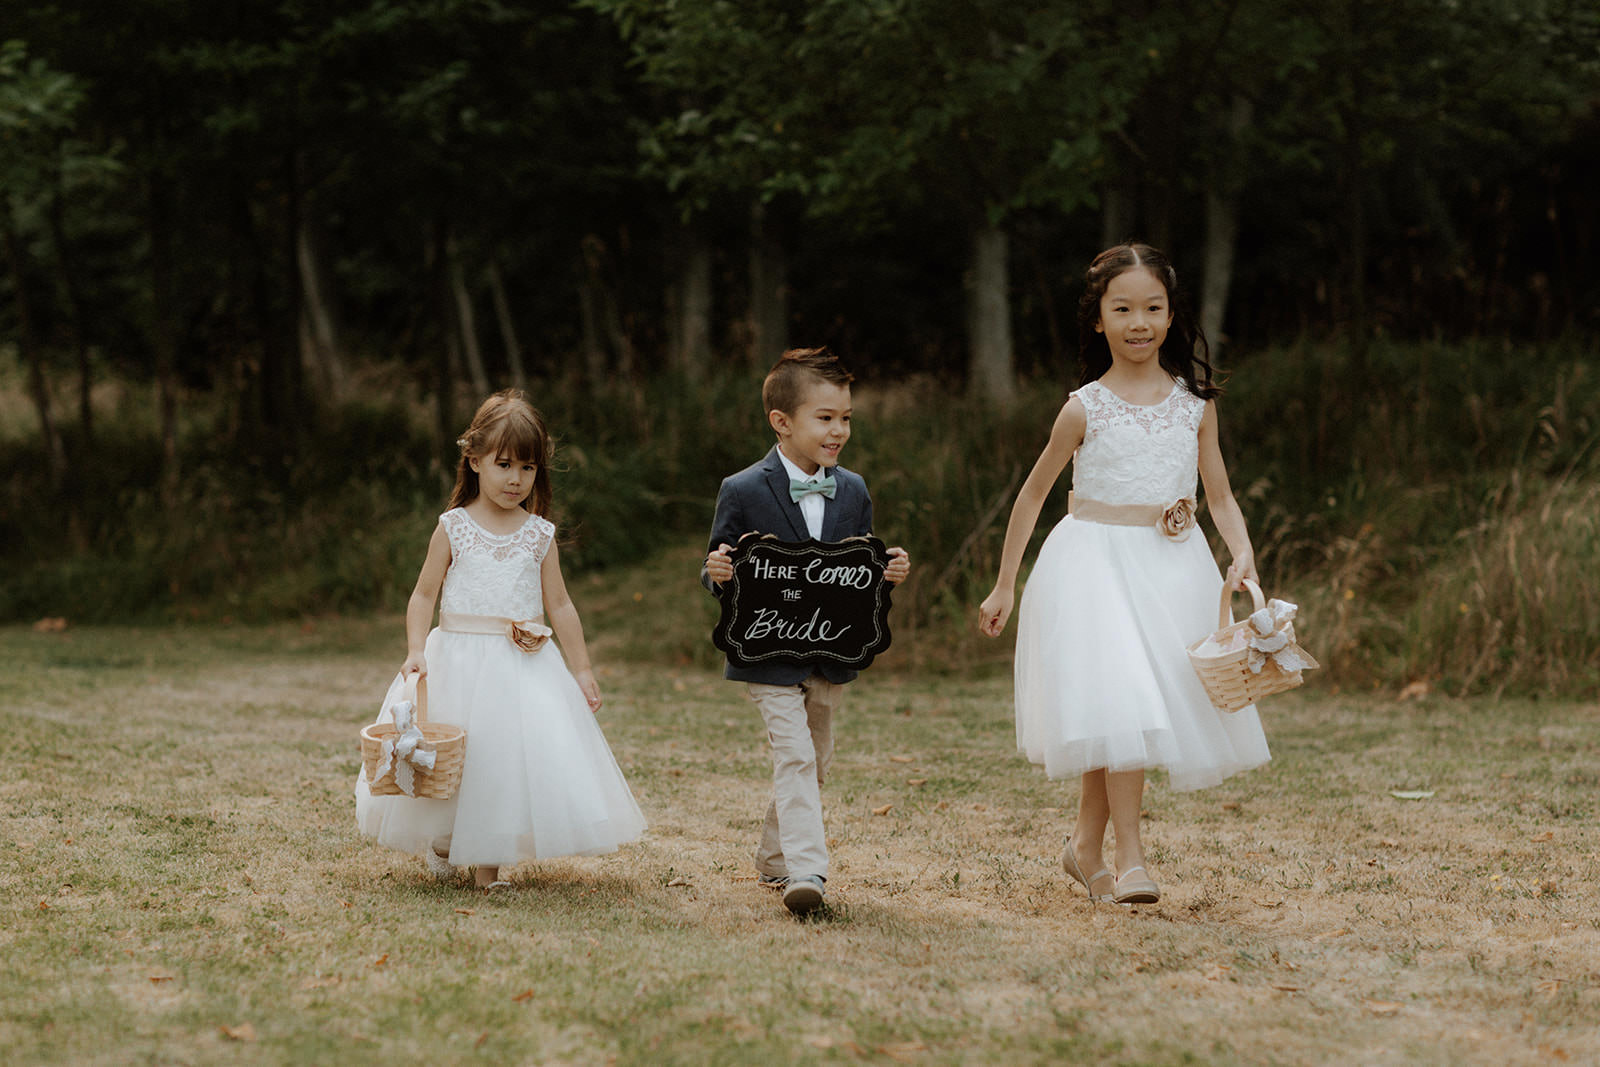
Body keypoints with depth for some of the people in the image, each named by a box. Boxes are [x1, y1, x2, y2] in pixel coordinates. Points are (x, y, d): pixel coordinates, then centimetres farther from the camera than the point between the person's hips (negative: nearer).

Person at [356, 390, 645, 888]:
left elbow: (560, 607, 8)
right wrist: (415, 651, -13)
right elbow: (424, 594, 0)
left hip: (525, 666, 1)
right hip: (461, 662, -1)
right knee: (455, 761, 4)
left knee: (516, 753, -4)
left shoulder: (539, 535, 3)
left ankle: (486, 864, 7)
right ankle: (443, 841, 31)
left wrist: (582, 670, 6)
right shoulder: (453, 528, -1)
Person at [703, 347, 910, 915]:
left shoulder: (853, 492, 6)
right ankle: (805, 869, -20)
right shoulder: (742, 492, -8)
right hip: (770, 655, -5)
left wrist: (888, 572, -9)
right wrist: (717, 572, -24)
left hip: (831, 654, 5)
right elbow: (716, 574, -1)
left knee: (814, 760, 14)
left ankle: (773, 860, 31)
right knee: (794, 755, -16)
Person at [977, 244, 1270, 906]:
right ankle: (1129, 860, -10)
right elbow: (1035, 492, 6)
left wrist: (1243, 554, -12)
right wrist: (1004, 585, 7)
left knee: (1165, 700, 6)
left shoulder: (1195, 403, 4)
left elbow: (1220, 497, 7)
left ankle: (1086, 845, 23)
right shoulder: (1085, 410, -3)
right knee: (1118, 705, -16)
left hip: (1171, 568, 3)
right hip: (1096, 564, -3)